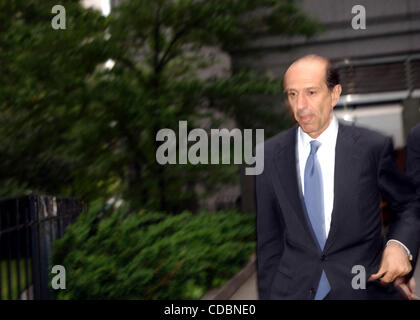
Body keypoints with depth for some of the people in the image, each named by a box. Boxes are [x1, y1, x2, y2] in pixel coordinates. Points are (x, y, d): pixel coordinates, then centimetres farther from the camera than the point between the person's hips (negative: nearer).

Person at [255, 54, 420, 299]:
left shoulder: (373, 147, -7)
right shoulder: (269, 155, -2)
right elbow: (269, 239, 3)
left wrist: (400, 245, -13)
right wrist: (268, 295, 2)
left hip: (365, 287, -1)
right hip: (293, 290, 1)